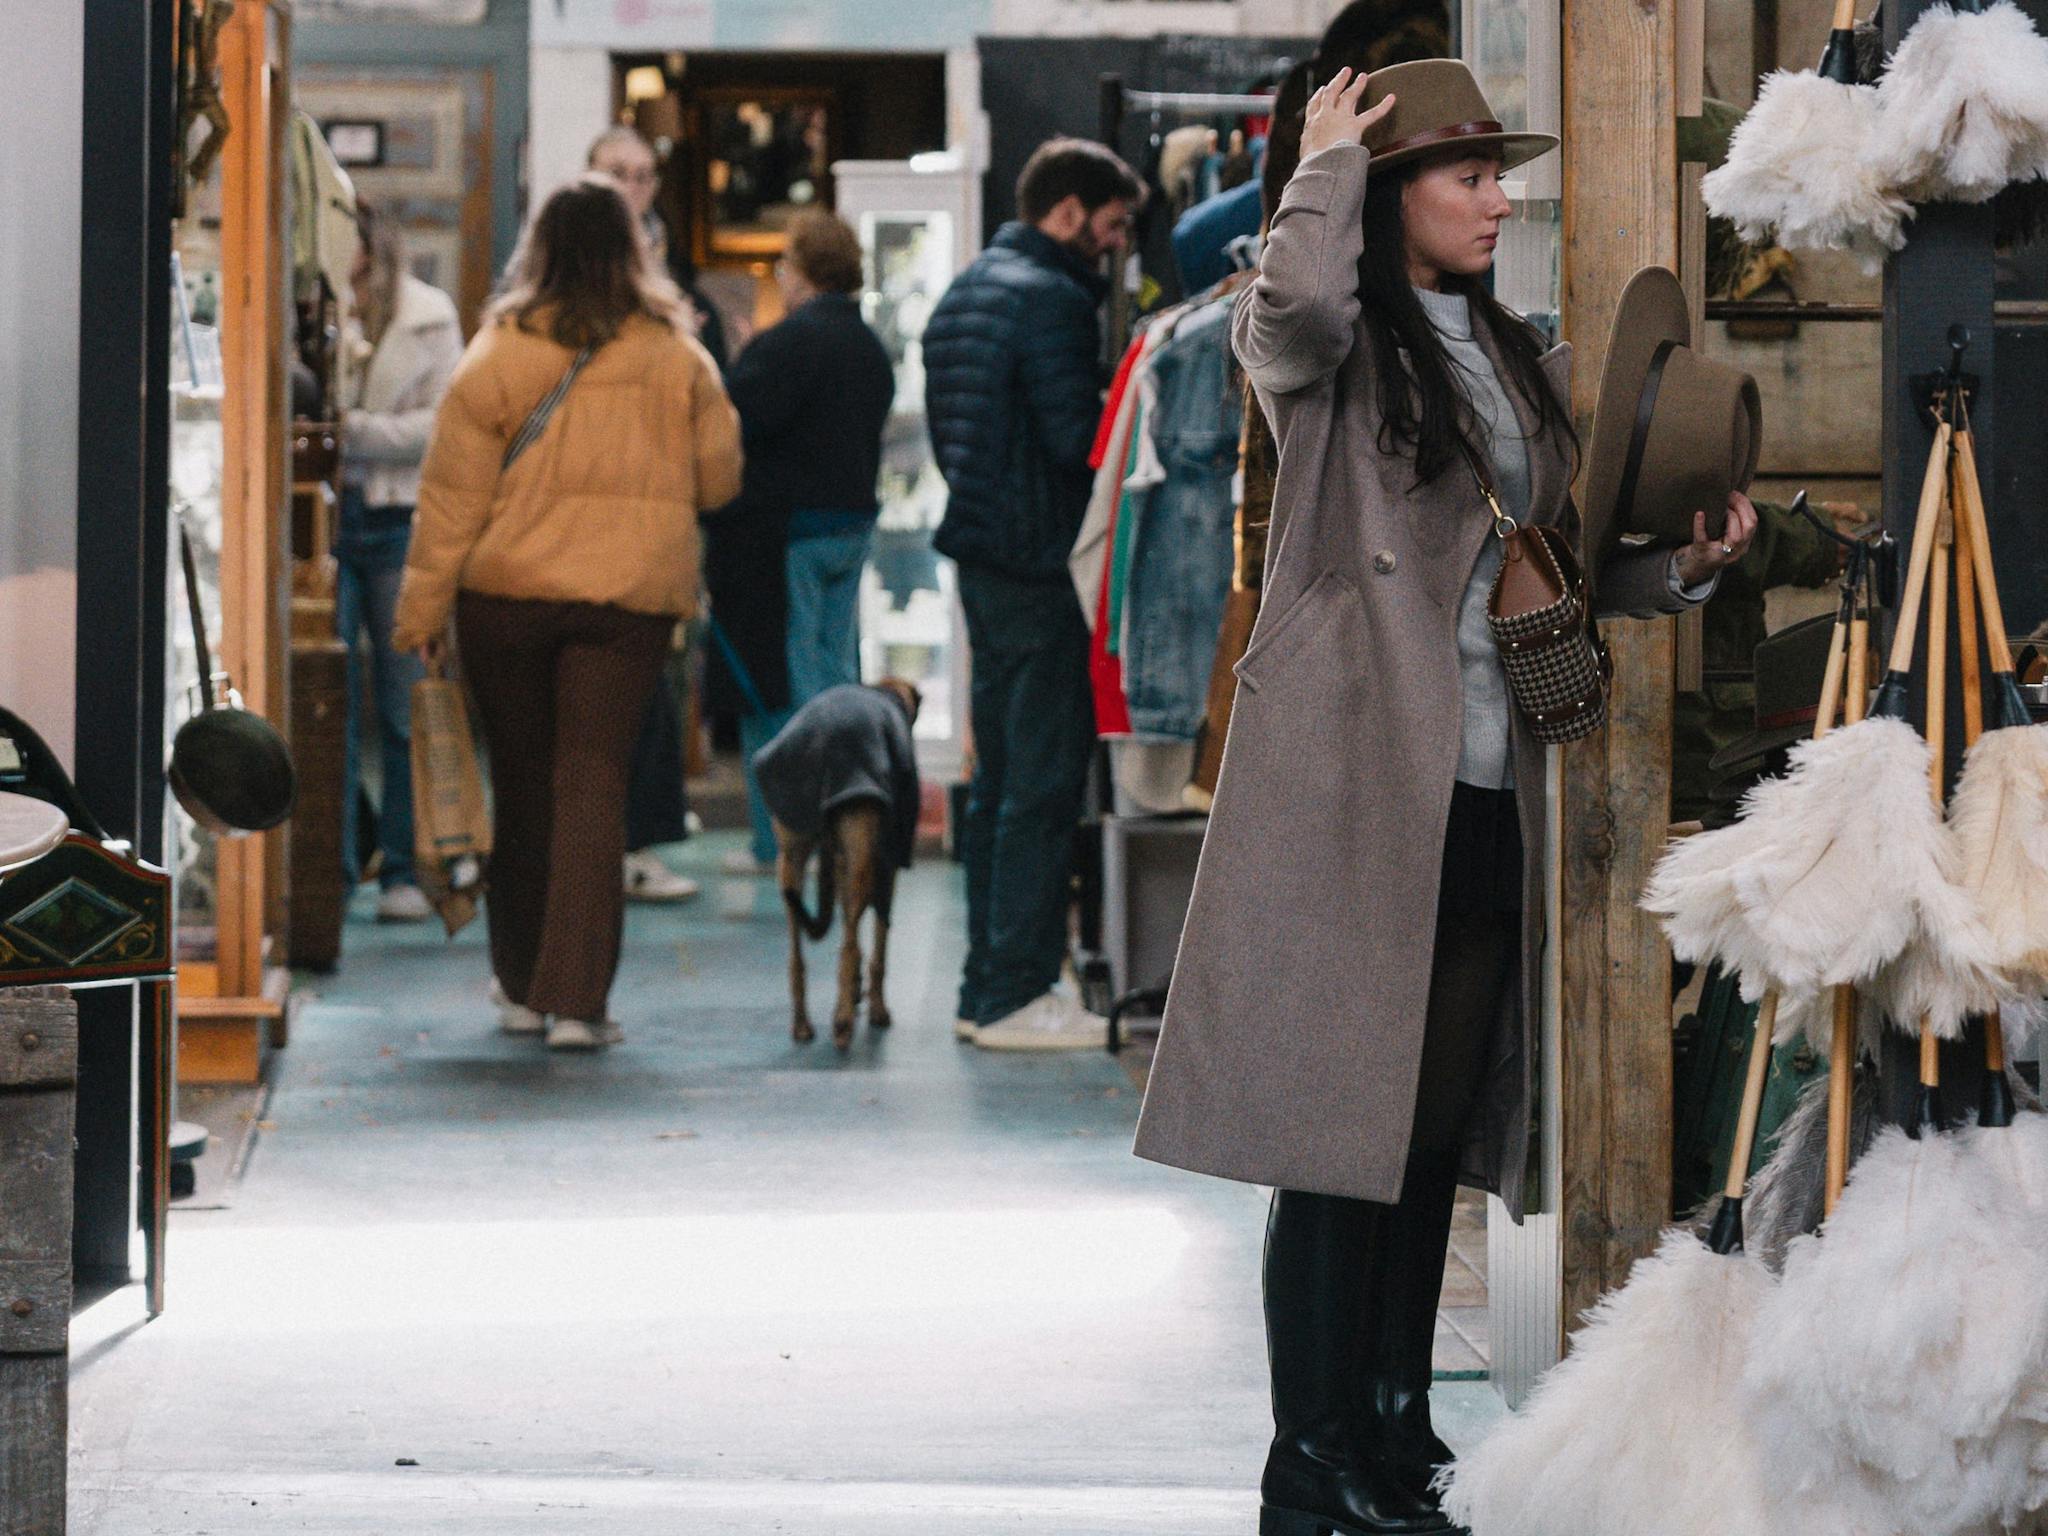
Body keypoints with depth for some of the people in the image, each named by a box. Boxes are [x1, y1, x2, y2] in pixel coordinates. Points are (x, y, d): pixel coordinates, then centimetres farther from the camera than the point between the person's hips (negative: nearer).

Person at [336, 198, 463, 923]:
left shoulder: (429, 316, 2)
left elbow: (442, 425, -4)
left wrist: (354, 428, -15)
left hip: (401, 521, 0)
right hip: (325, 517, 0)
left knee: (405, 704, 4)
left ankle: (404, 871, 12)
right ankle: (330, 867, 8)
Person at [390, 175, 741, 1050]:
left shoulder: (496, 355, -4)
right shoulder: (677, 358, -1)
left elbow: (453, 492, -3)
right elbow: (718, 478, 7)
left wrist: (423, 603, 3)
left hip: (507, 592, 0)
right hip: (631, 594, 0)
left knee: (521, 784, 13)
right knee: (593, 783, -1)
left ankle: (523, 988, 22)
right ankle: (574, 998, -9)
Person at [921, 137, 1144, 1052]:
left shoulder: (965, 292, 17)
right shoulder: (1051, 299, -14)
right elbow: (1081, 436, -20)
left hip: (982, 557, 10)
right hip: (1039, 564, -10)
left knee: (999, 779, 13)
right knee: (1044, 781, -6)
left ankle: (986, 985, 17)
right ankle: (1017, 995, -5)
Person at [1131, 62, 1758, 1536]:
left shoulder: (1523, 364, 19)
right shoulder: (1329, 352, -2)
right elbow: (1298, 296, -27)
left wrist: (1680, 567, 4)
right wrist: (1331, 156, -9)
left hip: (1486, 797, 7)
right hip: (1352, 785, -7)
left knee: (1436, 1133, 11)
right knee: (1340, 1128, -6)